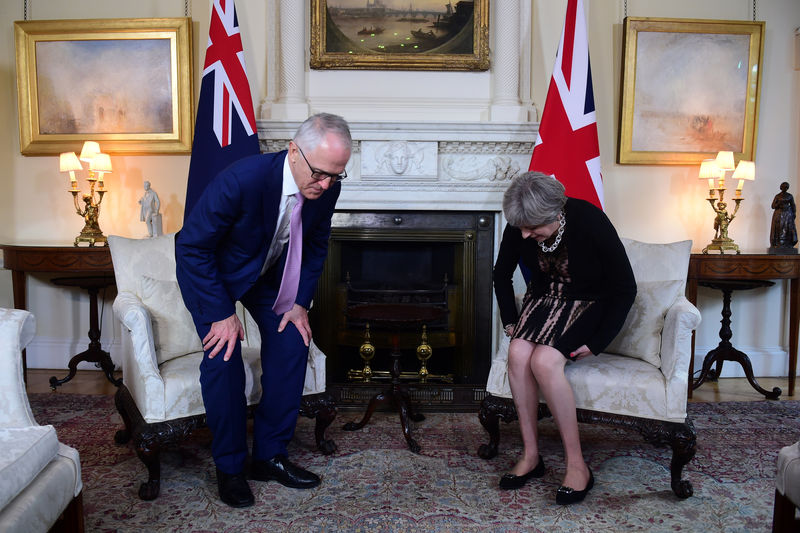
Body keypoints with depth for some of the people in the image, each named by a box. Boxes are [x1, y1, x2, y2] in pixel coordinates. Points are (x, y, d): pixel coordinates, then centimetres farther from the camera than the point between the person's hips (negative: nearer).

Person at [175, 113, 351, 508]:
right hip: (209, 269, -5)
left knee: (292, 343, -6)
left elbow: (315, 246, -2)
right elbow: (191, 246, -28)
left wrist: (300, 302, -9)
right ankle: (229, 467, 4)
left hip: (269, 271, 5)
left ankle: (270, 456, 10)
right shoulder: (242, 179, -38)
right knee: (224, 355, -16)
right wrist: (222, 313, -26)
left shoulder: (327, 187, -21)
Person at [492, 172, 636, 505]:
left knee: (544, 361, -30)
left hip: (589, 303, -4)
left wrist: (597, 343, -18)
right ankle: (531, 455, -11)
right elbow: (502, 274, 8)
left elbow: (625, 288, -17)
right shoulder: (518, 229, -13)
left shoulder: (590, 221, -27)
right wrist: (510, 320, 2)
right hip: (545, 298, 5)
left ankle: (577, 465, -16)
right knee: (518, 353, -25)